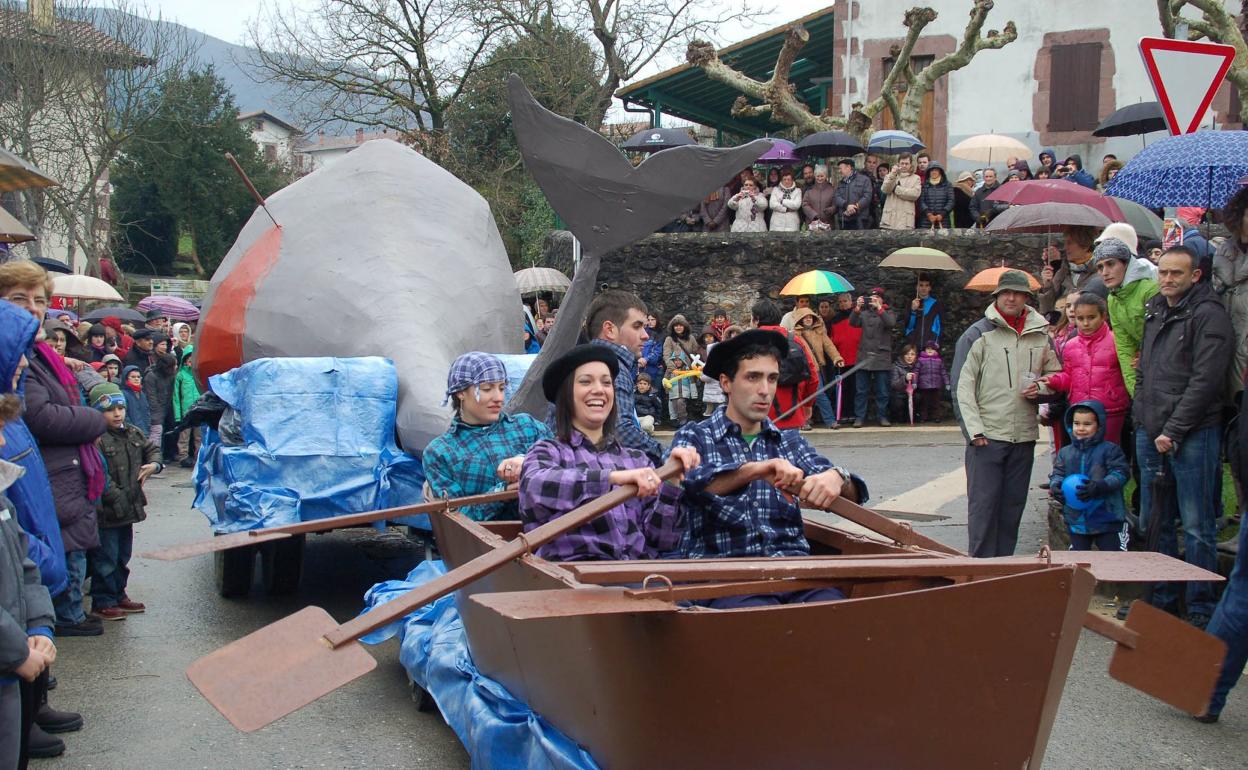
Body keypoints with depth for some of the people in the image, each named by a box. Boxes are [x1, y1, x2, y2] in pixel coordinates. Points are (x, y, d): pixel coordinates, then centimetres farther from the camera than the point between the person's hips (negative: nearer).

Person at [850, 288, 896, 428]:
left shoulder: (887, 312, 9)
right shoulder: (865, 313, 13)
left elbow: (891, 323, -13)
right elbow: (853, 323, -3)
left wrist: (879, 308, -21)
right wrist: (857, 308, -18)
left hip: (881, 357, -1)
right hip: (864, 356, 1)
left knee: (882, 390, 1)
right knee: (861, 390, 1)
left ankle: (882, 416, 9)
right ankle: (859, 417, 4)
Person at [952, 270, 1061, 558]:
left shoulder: (1040, 335, 9)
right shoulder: (978, 334, -3)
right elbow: (962, 386, -6)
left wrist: (1040, 388, -3)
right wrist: (973, 430, -12)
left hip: (1024, 436, 4)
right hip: (986, 436, -4)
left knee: (1013, 505, 10)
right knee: (983, 504, -5)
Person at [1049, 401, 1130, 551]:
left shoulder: (1110, 450, -5)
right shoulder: (1065, 453, 8)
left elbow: (1121, 474, -13)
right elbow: (1057, 474, 8)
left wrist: (1100, 486, -29)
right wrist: (1055, 485, -17)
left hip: (1106, 517, -4)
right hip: (1076, 518, 4)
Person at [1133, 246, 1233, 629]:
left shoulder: (1208, 315, -9)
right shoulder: (1155, 311, 16)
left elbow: (1205, 381, -15)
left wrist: (1173, 431, -15)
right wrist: (1141, 413, 12)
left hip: (1192, 434, -8)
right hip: (1150, 431, 8)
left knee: (1196, 526, -3)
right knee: (1152, 522, 12)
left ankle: (1201, 607, 4)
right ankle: (1162, 597, 22)